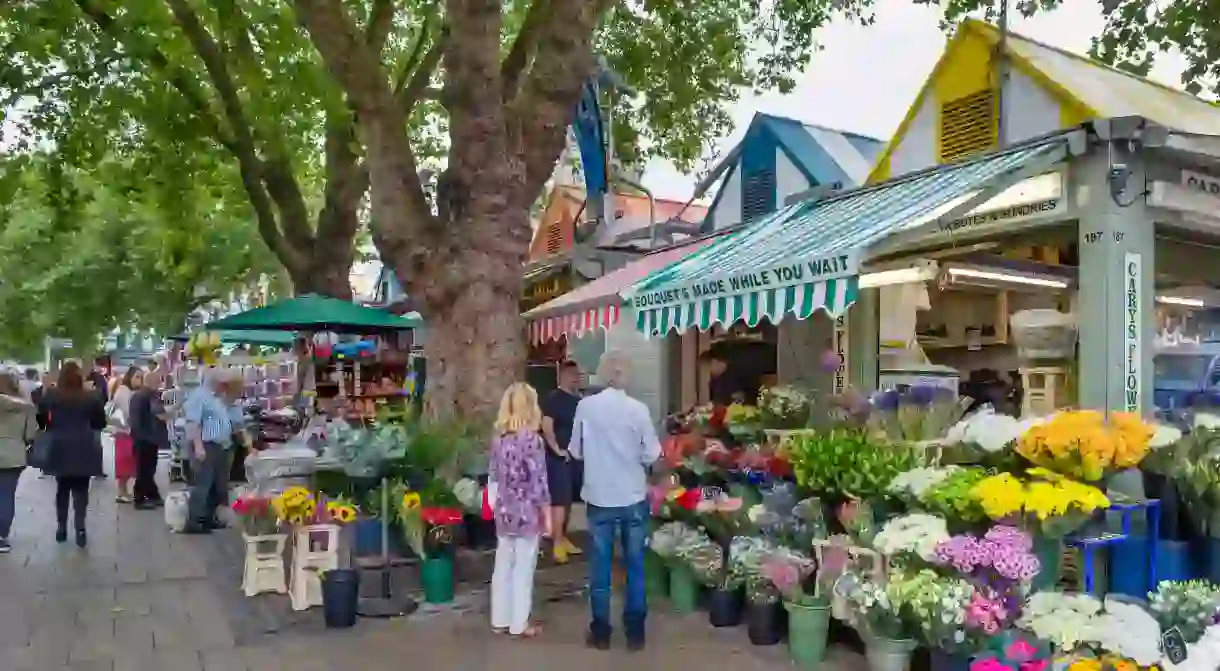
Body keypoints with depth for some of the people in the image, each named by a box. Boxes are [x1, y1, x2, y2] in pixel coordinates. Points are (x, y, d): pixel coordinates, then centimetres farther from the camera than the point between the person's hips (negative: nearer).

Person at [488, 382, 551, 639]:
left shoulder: (498, 438, 3)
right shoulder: (532, 439, -16)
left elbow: (494, 476, 9)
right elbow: (538, 482, -15)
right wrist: (547, 515, -6)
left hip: (503, 512, 6)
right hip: (527, 513, -6)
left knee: (502, 567, 14)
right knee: (523, 570, 5)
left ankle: (500, 620, 24)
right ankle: (519, 625, 14)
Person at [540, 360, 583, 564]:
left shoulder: (579, 400, 13)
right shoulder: (553, 398, -9)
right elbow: (546, 427, -18)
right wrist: (557, 449, -19)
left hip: (577, 456, 7)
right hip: (559, 458, -7)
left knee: (569, 499, 14)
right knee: (559, 500, -9)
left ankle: (563, 538, 25)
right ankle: (557, 544, -8)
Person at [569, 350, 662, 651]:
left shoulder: (585, 406, -8)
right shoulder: (638, 409, -11)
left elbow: (575, 451, 2)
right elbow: (652, 454, -6)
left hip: (599, 497, 0)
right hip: (633, 497, 0)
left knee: (600, 566, 11)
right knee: (635, 565, 11)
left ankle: (600, 632, 18)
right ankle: (635, 632, 18)